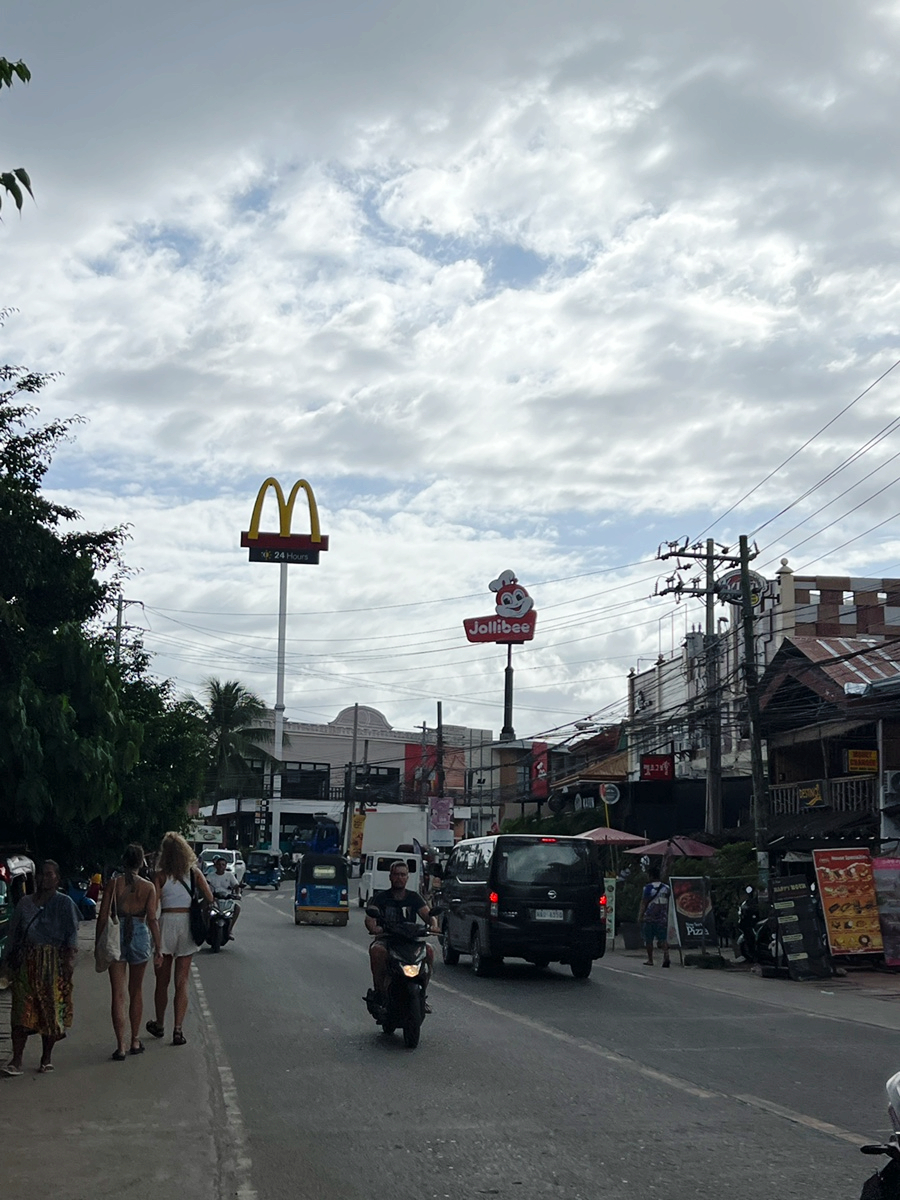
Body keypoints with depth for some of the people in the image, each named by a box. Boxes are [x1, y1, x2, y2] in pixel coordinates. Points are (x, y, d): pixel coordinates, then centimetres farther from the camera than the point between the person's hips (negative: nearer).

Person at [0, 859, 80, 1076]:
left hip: (53, 963, -3)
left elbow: (72, 933, -3)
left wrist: (69, 959, -13)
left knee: (51, 1011, 1)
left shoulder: (64, 903, 3)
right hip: (27, 962, 3)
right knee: (22, 1011, -4)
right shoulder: (25, 902, 14)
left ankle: (46, 1059, 12)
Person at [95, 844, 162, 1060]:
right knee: (136, 991, 17)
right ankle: (135, 1041, 24)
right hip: (140, 936, 1)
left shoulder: (113, 884, -3)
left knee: (118, 994, 2)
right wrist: (158, 947, -1)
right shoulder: (148, 887, -3)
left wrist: (98, 944, 6)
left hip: (116, 936, -1)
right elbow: (152, 919, -7)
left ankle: (121, 1046, -3)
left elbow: (103, 917, -3)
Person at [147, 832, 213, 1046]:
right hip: (187, 925, 1)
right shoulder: (194, 873, 1)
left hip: (167, 924, -1)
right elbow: (209, 899, -2)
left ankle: (159, 1025, 29)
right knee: (181, 982, 5)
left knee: (162, 981, 14)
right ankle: (178, 1030, -1)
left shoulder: (161, 876, -5)